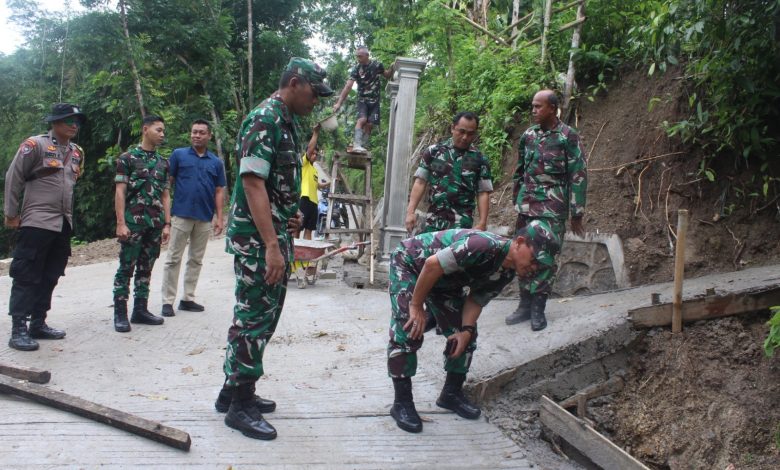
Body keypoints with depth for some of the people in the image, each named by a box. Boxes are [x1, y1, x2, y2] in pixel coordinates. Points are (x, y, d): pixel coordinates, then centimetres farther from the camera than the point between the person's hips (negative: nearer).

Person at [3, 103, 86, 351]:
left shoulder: (76, 152, 12)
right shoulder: (35, 145, -7)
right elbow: (13, 178, -6)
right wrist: (11, 214, -5)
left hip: (63, 224, 7)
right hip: (36, 223, -7)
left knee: (49, 277, 12)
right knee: (27, 277, -4)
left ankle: (38, 324, 21)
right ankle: (18, 330, -1)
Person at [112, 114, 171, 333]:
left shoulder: (163, 162, 14)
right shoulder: (127, 158, -1)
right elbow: (120, 192, -6)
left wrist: (167, 224, 7)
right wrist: (121, 223, -13)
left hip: (155, 224, 5)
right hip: (133, 222, -5)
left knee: (146, 268, 10)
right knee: (126, 268, -1)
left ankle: (140, 309, 18)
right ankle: (120, 313, 5)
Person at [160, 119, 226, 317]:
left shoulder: (216, 162, 9)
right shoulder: (178, 155, 2)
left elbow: (219, 191, 9)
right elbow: (168, 182, 1)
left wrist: (220, 217, 2)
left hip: (205, 218, 3)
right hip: (181, 215, -3)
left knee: (196, 260, 9)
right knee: (173, 259, 0)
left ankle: (188, 298, 19)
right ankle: (168, 301, 5)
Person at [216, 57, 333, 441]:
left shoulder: (289, 123, 16)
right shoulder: (264, 119, -14)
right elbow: (253, 183, -22)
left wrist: (293, 215, 12)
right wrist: (272, 246, -26)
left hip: (277, 236, 10)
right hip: (257, 239, -10)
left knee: (262, 315, 15)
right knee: (254, 317, -3)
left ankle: (234, 390, 27)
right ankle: (240, 406, 8)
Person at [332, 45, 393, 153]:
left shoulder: (377, 65, -3)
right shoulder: (356, 68, -9)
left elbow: (387, 76, 14)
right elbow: (348, 86, -14)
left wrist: (391, 69, -9)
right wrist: (339, 103, -21)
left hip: (374, 100, 2)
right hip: (362, 100, -2)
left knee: (369, 124, -4)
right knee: (362, 120, -24)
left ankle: (363, 147, 3)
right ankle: (356, 145, -34)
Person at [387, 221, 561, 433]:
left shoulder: (506, 273, -10)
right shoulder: (485, 246, -39)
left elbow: (476, 299, -2)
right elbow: (432, 265, -37)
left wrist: (466, 330, -18)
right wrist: (416, 307, -27)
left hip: (443, 280, 8)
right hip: (409, 264, -8)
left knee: (466, 337, 3)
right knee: (408, 332, -20)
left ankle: (451, 394, 19)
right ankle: (402, 403, -9)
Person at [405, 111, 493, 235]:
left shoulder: (479, 160, 4)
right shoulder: (433, 151, 6)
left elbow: (483, 193, 4)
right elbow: (420, 182, 4)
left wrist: (482, 223, -6)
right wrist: (410, 212, -5)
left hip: (462, 225, -1)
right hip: (433, 222, 1)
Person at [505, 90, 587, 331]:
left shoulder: (568, 136, -7)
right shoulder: (528, 135, 8)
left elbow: (579, 175, -8)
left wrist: (577, 214, -9)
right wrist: (517, 200, 17)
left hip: (553, 209, -5)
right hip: (527, 207, 5)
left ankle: (538, 308, 8)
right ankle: (525, 304, 18)